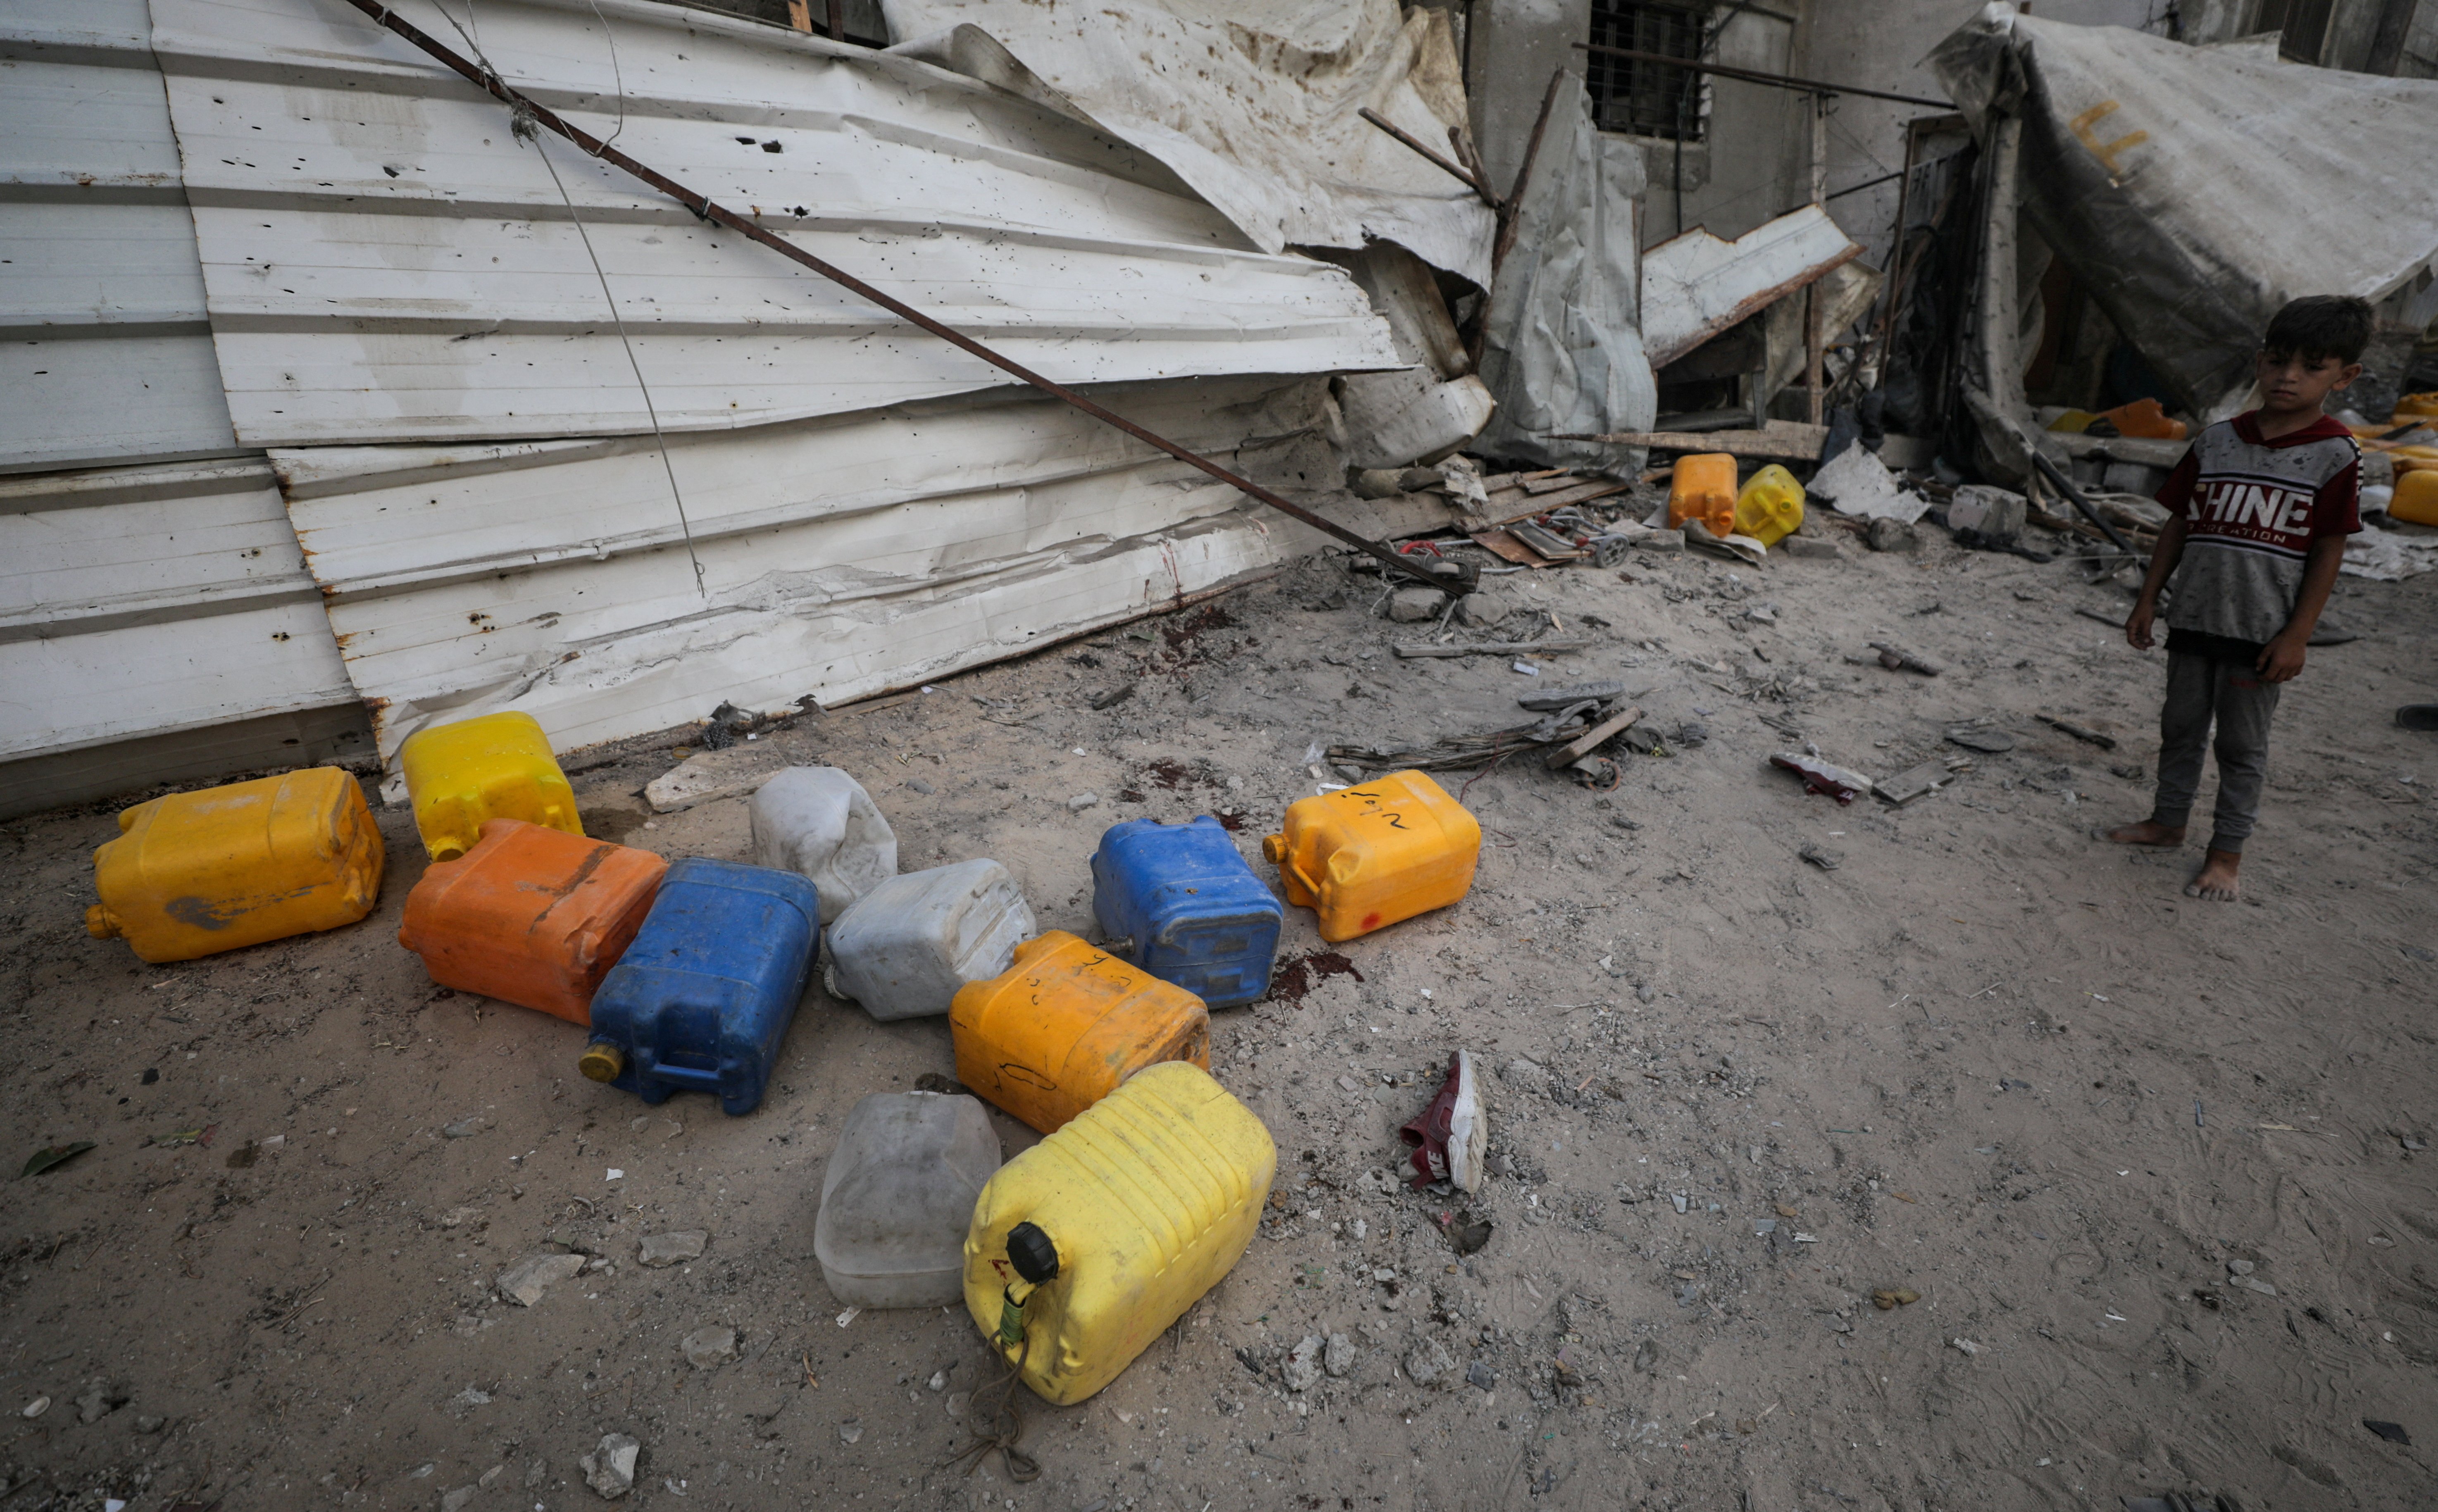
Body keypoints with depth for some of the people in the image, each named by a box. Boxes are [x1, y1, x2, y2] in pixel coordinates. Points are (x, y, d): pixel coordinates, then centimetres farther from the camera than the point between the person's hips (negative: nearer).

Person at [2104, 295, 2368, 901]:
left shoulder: (2335, 456, -8)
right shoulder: (2216, 441, 2)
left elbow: (2329, 551, -7)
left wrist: (2297, 635, -11)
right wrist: (2148, 599, 5)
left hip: (2261, 631, -3)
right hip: (2193, 618, 4)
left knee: (2243, 743, 6)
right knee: (2181, 727, 15)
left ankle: (2227, 851, 18)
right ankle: (2167, 822, 31)